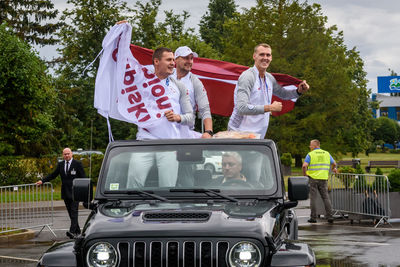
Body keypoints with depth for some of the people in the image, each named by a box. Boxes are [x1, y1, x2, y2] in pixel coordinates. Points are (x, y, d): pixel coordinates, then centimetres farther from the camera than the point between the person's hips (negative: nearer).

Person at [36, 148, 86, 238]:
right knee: (70, 213, 8)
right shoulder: (60, 164, 12)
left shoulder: (77, 164, -3)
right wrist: (42, 181, 6)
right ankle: (77, 231, 17)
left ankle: (72, 231, -23)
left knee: (74, 212, -13)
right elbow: (53, 175, 16)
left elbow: (83, 177, -3)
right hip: (65, 193, 5)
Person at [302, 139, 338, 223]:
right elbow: (334, 164, 12)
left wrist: (305, 174, 0)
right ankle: (330, 217, 0)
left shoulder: (310, 154, -4)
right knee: (326, 197, 6)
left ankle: (313, 217, 2)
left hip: (313, 179, -3)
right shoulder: (326, 153, 8)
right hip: (323, 179, 3)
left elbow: (304, 166, -16)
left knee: (313, 198, 2)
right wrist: (334, 168, 34)